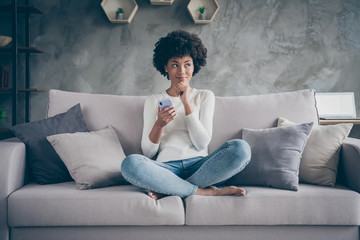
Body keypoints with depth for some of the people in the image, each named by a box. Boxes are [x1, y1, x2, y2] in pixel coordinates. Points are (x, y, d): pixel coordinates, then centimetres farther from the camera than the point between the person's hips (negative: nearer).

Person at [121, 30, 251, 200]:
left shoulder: (205, 96, 15)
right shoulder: (153, 101, 14)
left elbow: (202, 143, 1)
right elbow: (148, 153, 6)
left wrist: (186, 103, -3)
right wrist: (159, 124, -13)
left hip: (198, 165, 1)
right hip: (167, 167, -1)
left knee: (241, 148, -27)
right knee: (130, 163, -32)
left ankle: (168, 190, -23)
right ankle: (205, 191, -24)